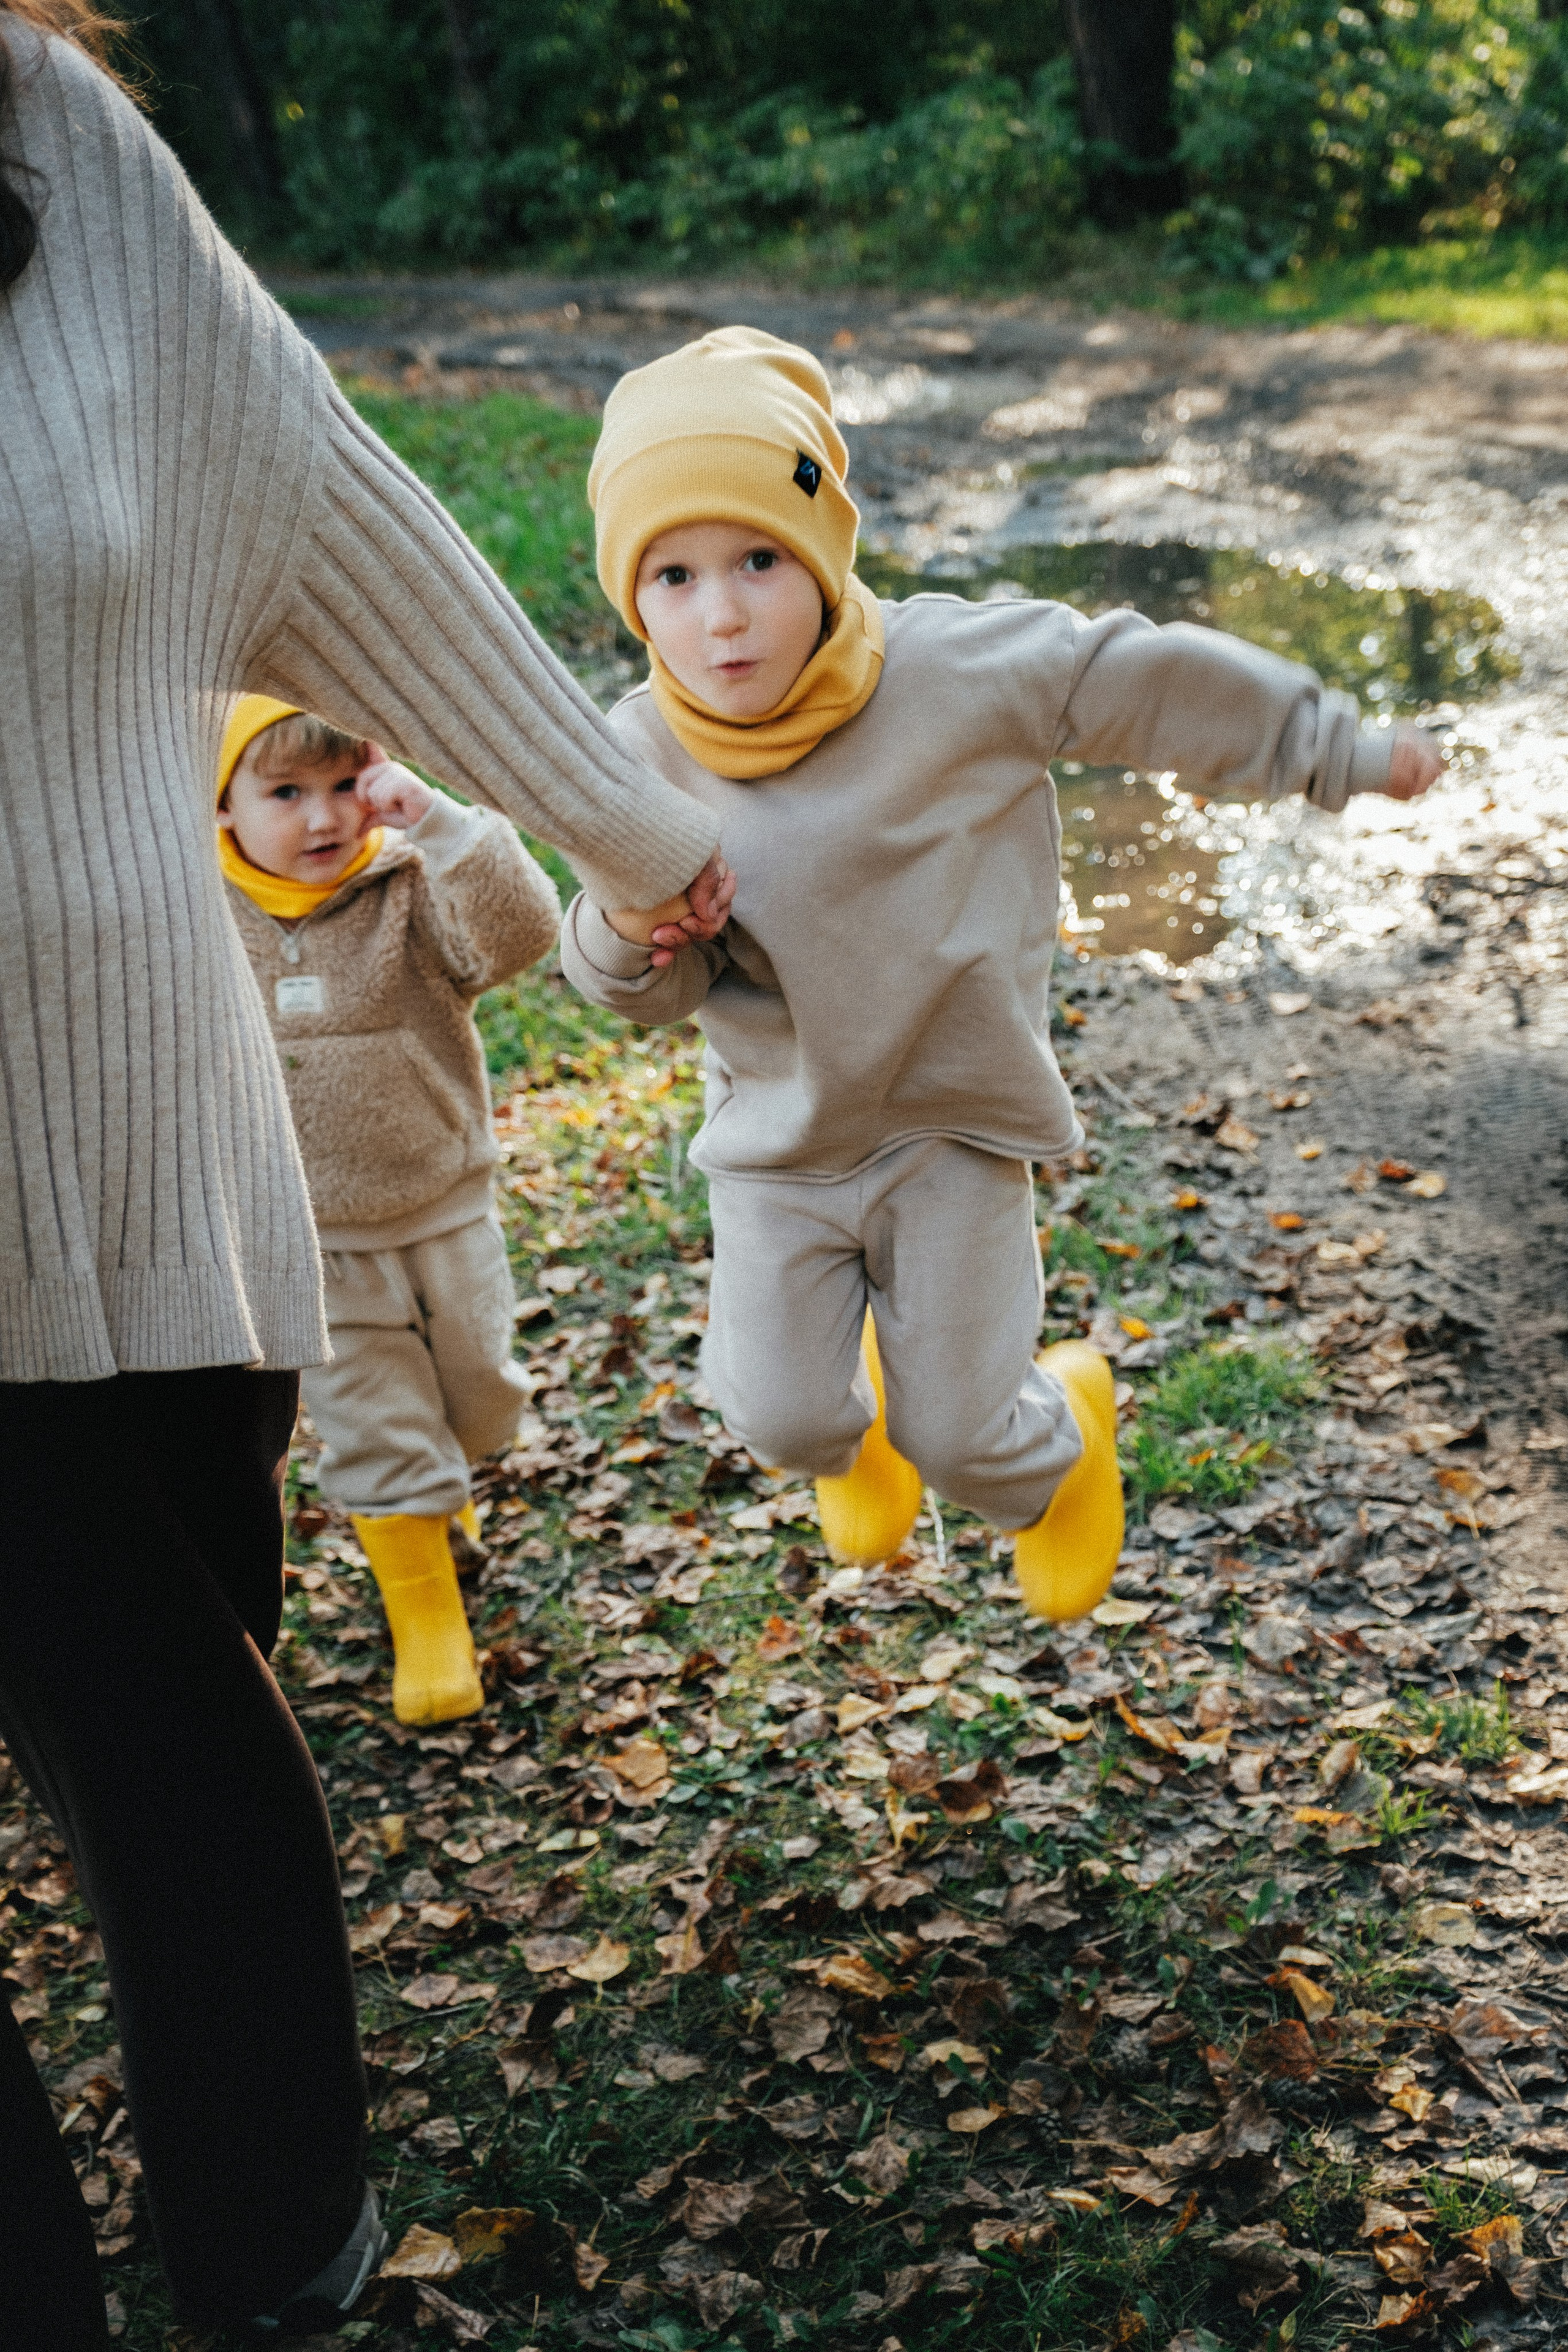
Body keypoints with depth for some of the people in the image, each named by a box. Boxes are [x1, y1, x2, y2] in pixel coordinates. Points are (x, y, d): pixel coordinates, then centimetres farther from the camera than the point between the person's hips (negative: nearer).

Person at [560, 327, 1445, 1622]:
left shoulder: (955, 673, -21)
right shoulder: (645, 755, -13)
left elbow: (1146, 683, -8)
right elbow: (656, 993, -6)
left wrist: (1337, 750, 2)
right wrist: (625, 937, -30)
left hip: (955, 1121, -2)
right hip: (775, 1137, 2)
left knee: (959, 1433, 0)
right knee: (780, 1413, 3)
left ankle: (1065, 1428, 39)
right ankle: (851, 1422, 43)